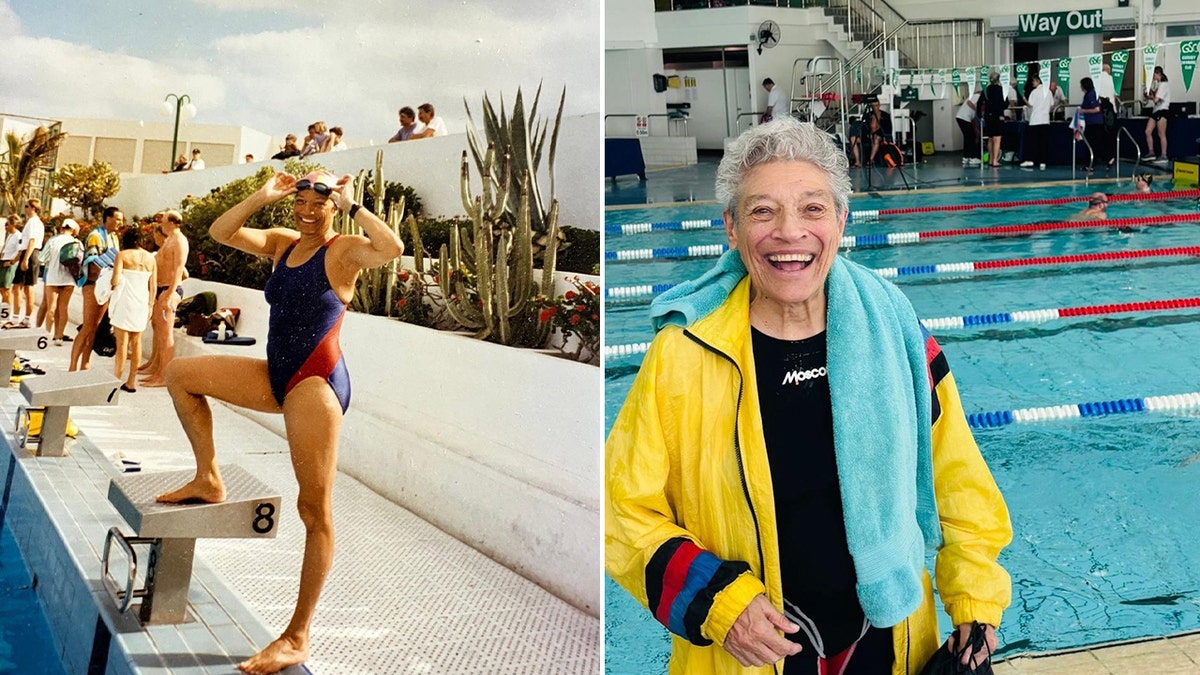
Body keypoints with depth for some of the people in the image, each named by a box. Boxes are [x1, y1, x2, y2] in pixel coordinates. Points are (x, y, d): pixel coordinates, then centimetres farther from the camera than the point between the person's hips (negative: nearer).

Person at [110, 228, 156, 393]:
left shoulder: (122, 255, -6)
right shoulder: (150, 258, 6)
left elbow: (115, 280, -14)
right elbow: (152, 287, 6)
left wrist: (112, 284, 7)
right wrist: (150, 305, 14)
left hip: (124, 301, -4)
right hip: (142, 303, 4)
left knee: (122, 342, -1)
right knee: (136, 342, 11)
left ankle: (116, 381, -1)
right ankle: (131, 382, 14)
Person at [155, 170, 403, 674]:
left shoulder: (345, 250, -7)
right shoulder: (283, 243, 14)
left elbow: (392, 248, -28)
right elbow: (220, 232, 12)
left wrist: (351, 206, -18)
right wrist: (262, 197, 2)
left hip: (316, 383, -8)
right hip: (275, 378, 8)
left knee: (315, 510, -7)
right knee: (180, 375, 17)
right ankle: (208, 480, 21)